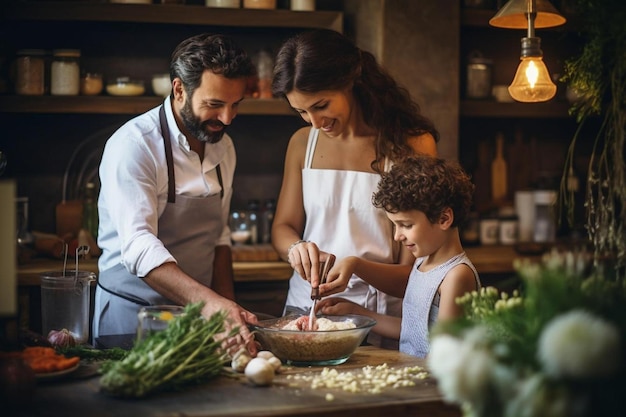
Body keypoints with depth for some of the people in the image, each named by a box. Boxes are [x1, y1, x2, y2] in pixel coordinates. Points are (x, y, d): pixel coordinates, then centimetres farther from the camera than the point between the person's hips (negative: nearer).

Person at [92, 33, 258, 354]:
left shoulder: (223, 147, 6)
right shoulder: (132, 145, -17)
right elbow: (139, 246, -28)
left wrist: (230, 311, 4)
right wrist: (210, 302, -40)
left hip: (198, 314, 6)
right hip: (132, 313, -6)